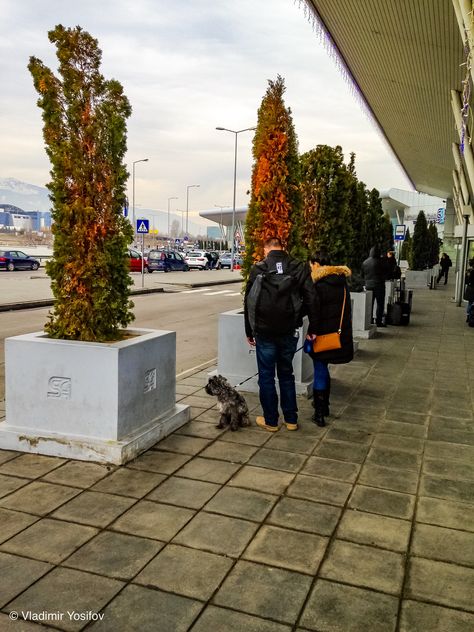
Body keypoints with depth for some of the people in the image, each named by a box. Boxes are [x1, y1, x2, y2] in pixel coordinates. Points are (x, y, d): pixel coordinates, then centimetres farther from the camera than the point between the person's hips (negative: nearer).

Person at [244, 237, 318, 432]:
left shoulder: (257, 269, -3)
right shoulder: (299, 268, 0)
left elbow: (249, 302, 1)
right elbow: (311, 300, -2)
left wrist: (249, 331, 9)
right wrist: (312, 329, 4)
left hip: (264, 332, -2)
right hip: (289, 332, 2)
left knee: (266, 376, 9)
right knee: (286, 374, 16)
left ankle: (270, 420, 16)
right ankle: (291, 419, 20)